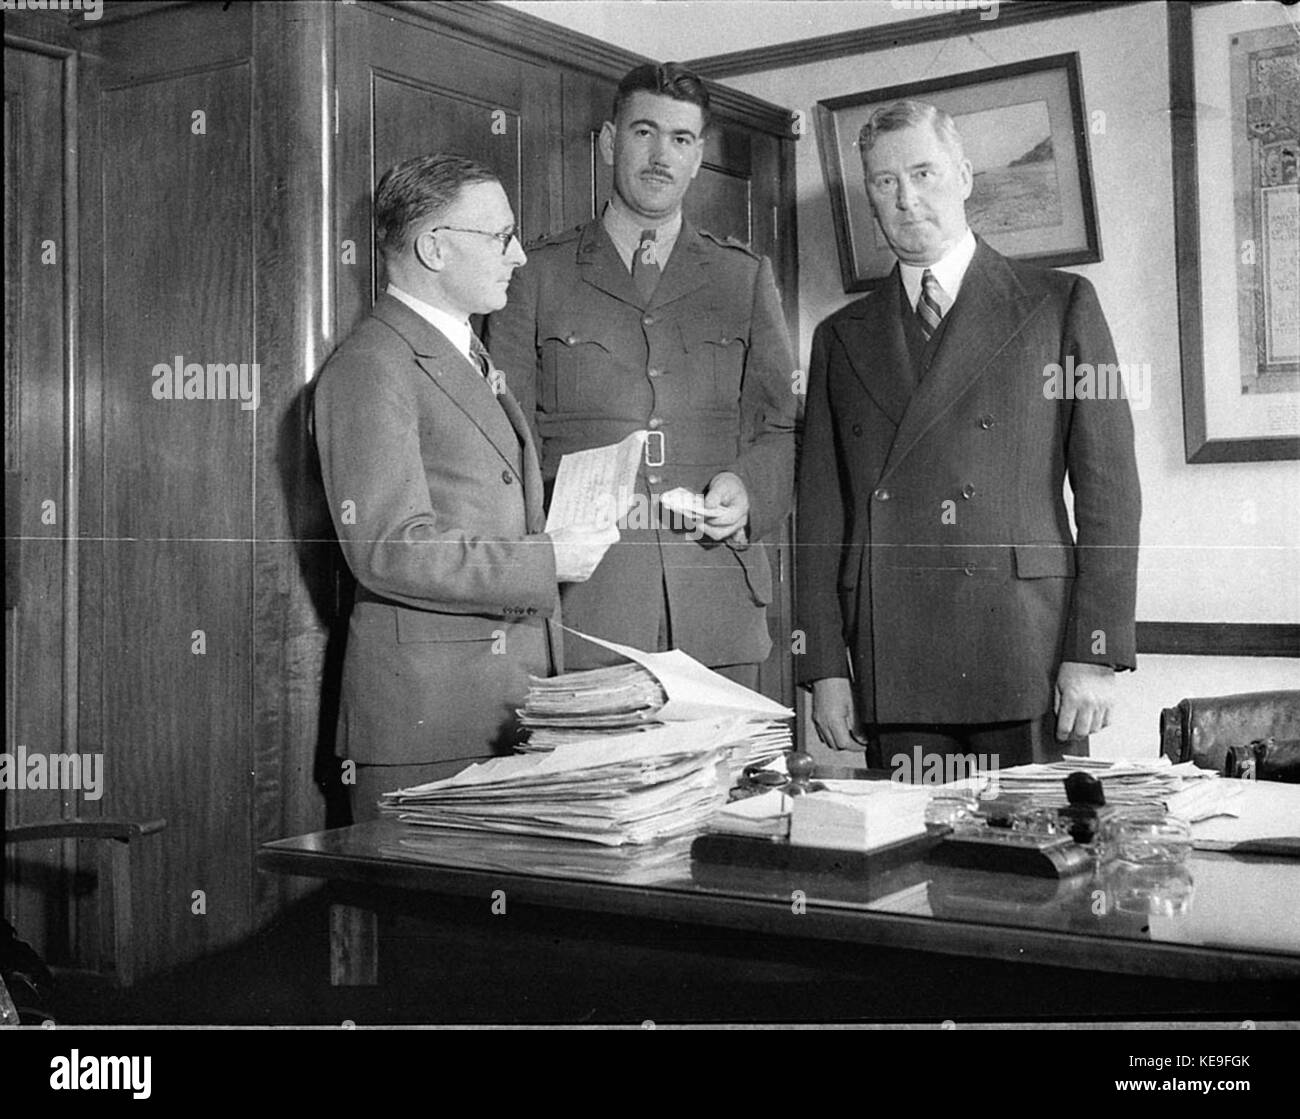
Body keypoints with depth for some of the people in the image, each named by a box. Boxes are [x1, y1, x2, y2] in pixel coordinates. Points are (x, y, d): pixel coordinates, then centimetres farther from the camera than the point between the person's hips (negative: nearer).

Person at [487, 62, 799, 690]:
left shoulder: (745, 277, 16)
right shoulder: (538, 275, 11)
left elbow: (781, 427, 14)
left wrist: (747, 490, -6)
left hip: (717, 600, 2)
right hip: (581, 599, -1)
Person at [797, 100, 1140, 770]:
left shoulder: (1060, 305, 7)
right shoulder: (841, 338, 15)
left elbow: (1109, 488, 1)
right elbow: (821, 515, 11)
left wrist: (1096, 653, -7)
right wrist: (825, 667, 2)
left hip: (1028, 660, -2)